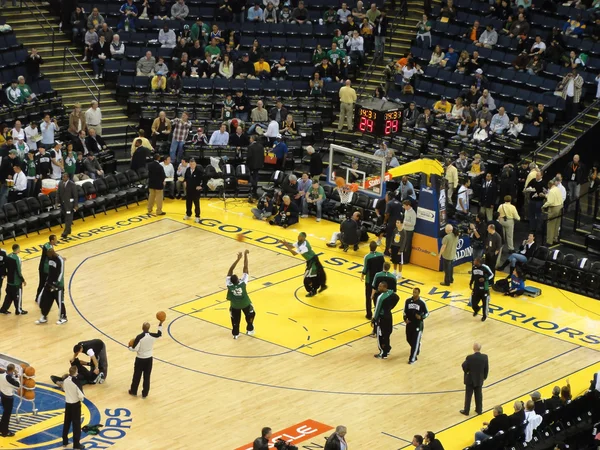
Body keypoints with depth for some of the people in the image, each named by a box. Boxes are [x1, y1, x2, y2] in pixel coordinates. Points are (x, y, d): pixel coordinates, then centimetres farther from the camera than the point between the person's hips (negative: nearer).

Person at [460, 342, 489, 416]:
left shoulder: (469, 358, -27)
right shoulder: (485, 357, -15)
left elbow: (464, 368, -17)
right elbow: (487, 369, -5)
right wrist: (484, 377, 11)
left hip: (470, 380, -3)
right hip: (479, 380, 3)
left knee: (468, 396, 13)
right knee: (479, 395, 20)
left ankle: (466, 411, 24)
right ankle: (479, 410, 32)